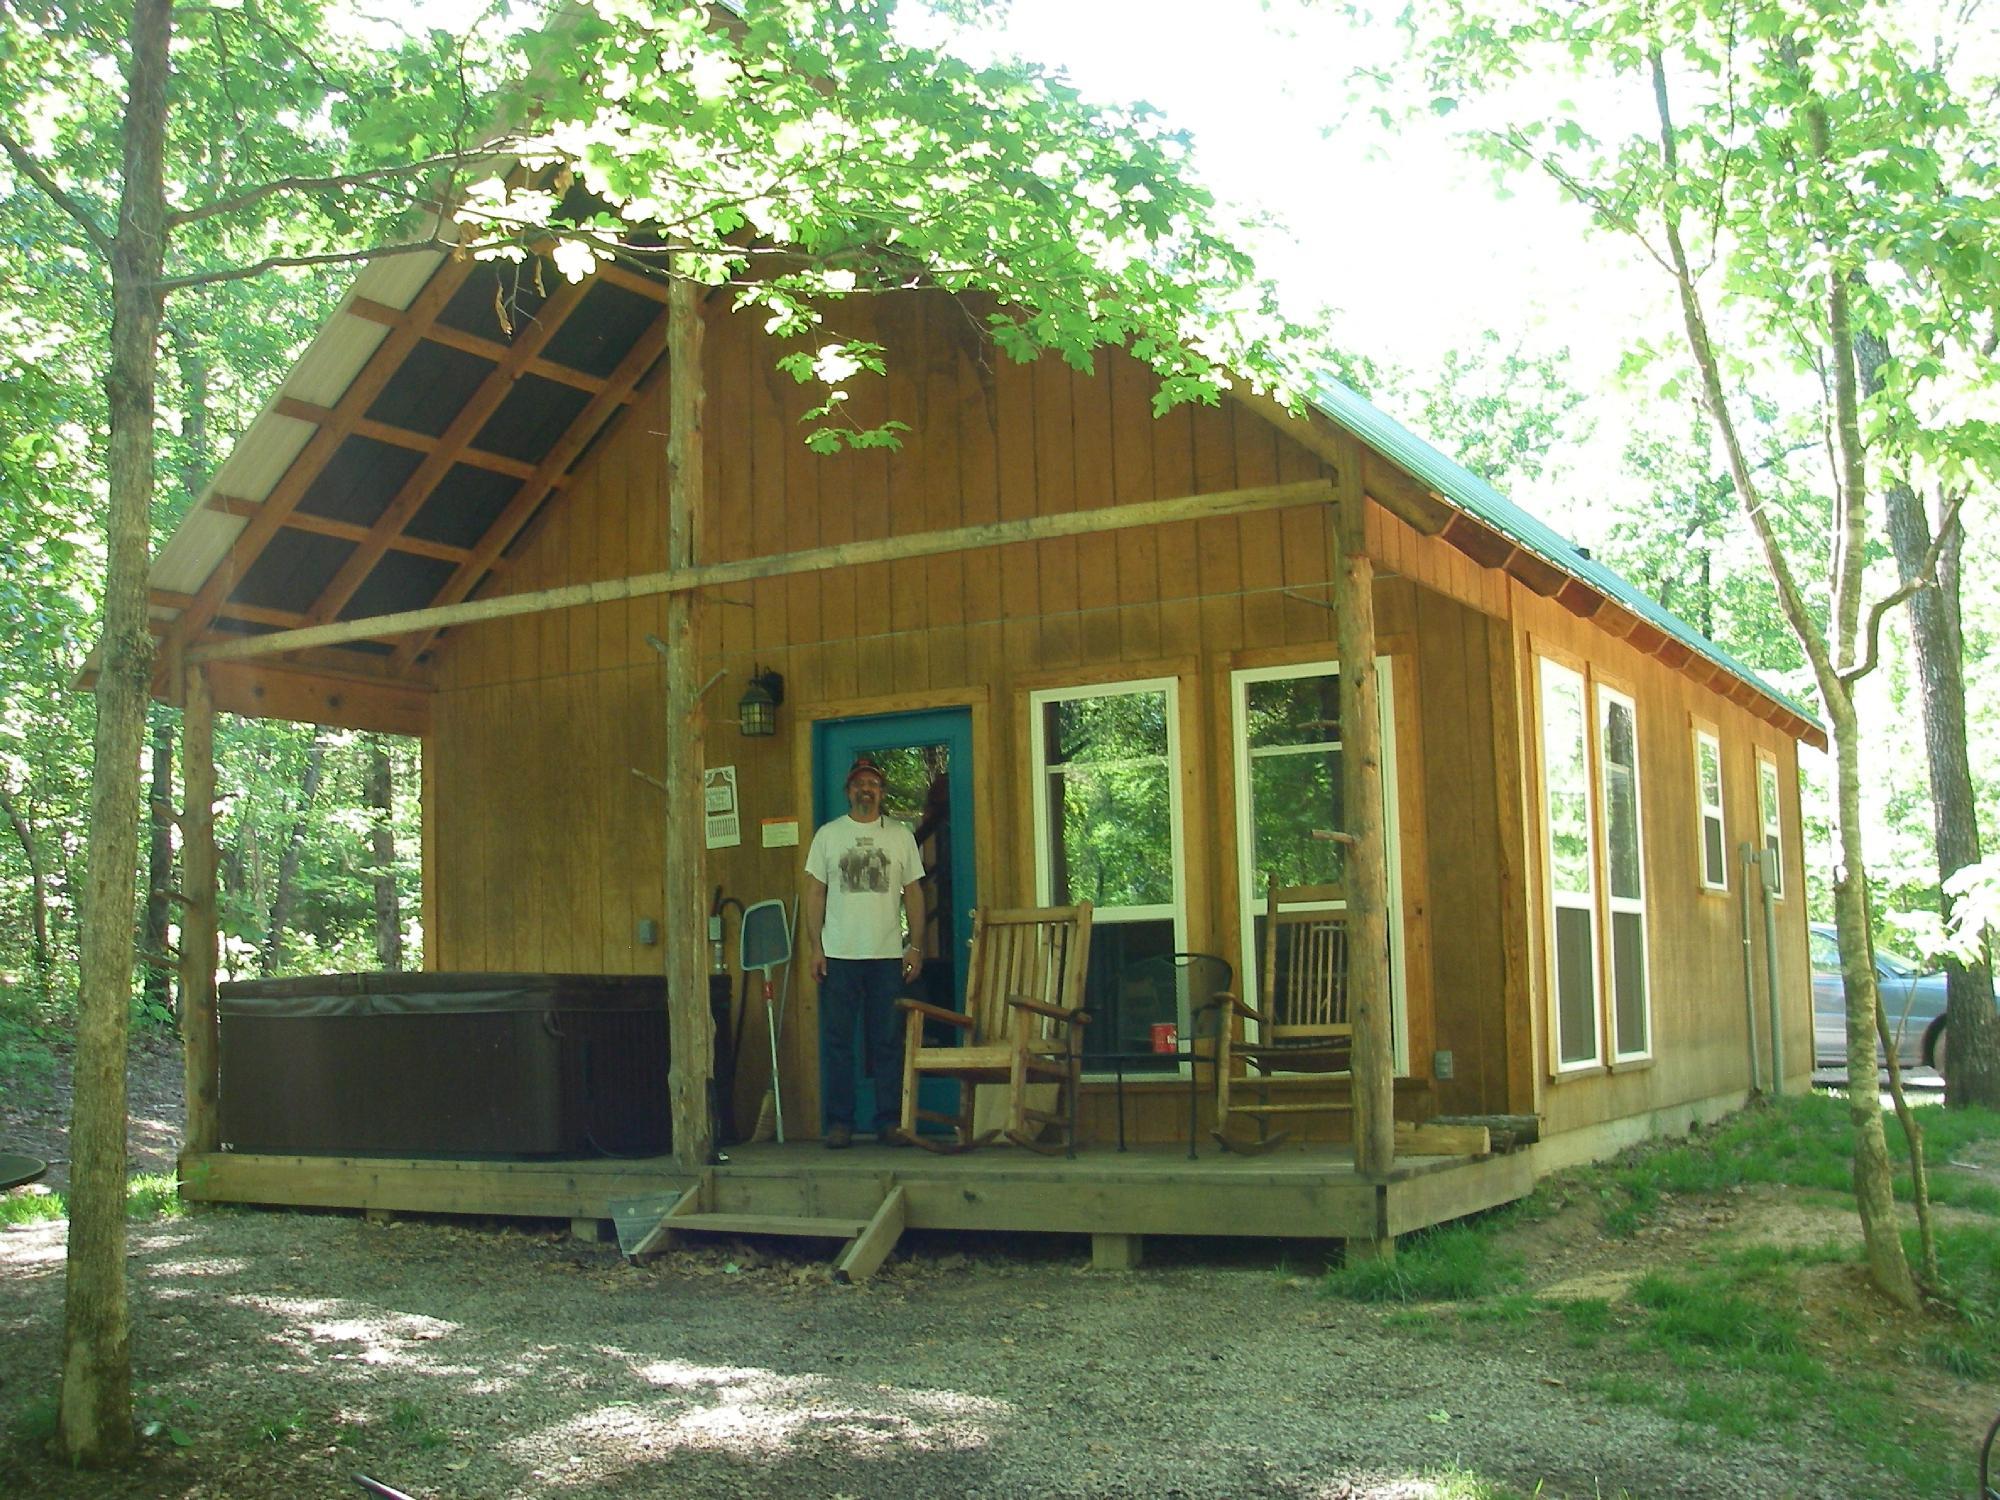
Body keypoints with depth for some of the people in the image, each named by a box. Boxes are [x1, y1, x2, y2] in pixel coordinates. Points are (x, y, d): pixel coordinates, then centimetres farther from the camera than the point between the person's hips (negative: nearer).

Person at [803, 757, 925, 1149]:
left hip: (888, 955, 1)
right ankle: (840, 1122, 8)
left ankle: (890, 1121, 10)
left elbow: (913, 892, 8)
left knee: (888, 1043, 3)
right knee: (838, 1042, 2)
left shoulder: (900, 835, 8)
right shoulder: (828, 835, 6)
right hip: (839, 955, 0)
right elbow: (815, 892, 5)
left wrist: (916, 947, 1)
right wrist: (814, 946, -3)